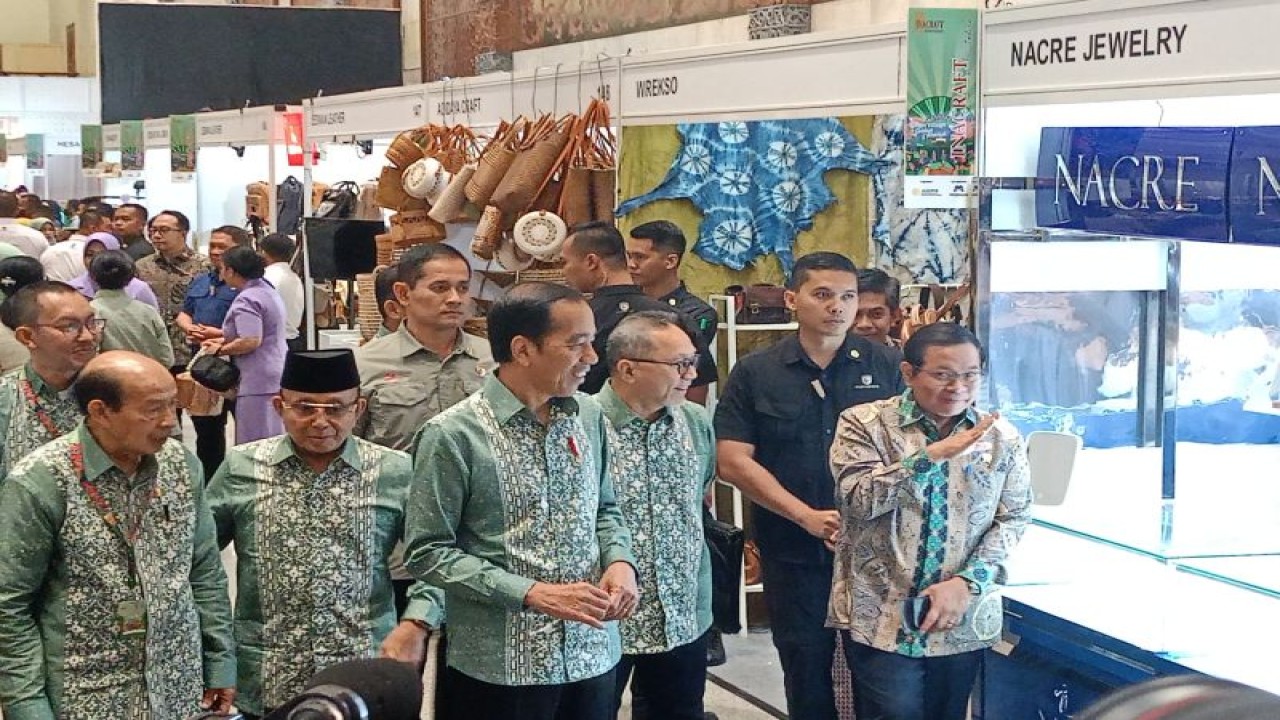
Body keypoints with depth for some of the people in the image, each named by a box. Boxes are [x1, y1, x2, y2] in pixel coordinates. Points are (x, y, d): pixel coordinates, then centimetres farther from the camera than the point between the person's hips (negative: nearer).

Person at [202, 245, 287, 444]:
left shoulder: (246, 300, -15)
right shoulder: (269, 291, 16)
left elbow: (251, 341, -24)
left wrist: (220, 350, -9)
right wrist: (225, 340, 18)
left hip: (257, 383, -10)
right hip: (276, 377, 10)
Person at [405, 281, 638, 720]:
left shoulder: (589, 417, 4)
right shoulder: (453, 434, -13)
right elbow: (427, 552, -13)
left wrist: (620, 561, -4)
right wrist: (531, 593, -19)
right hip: (499, 668, -5)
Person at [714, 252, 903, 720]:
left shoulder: (882, 367, 3)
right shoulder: (755, 374, 0)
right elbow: (733, 462, -6)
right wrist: (809, 517, -14)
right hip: (793, 553, 0)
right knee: (806, 671, 12)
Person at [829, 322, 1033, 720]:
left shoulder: (1002, 437, 5)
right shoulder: (865, 423, -3)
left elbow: (1012, 519, 2)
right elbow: (859, 499, -15)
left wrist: (967, 583, -11)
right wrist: (931, 456, -22)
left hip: (963, 622, 3)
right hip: (880, 620, -3)